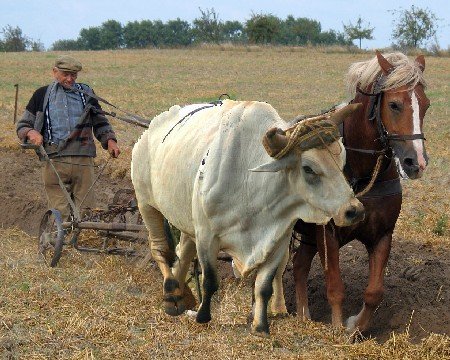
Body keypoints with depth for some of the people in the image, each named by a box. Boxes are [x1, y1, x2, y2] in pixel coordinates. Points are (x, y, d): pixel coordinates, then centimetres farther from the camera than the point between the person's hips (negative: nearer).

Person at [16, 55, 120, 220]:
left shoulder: (86, 93, 16)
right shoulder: (43, 95, 12)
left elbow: (100, 122, 24)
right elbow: (22, 125, 15)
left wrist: (109, 140, 5)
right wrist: (30, 133, -9)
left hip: (83, 161, 1)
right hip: (54, 161, -1)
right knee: (60, 212, -6)